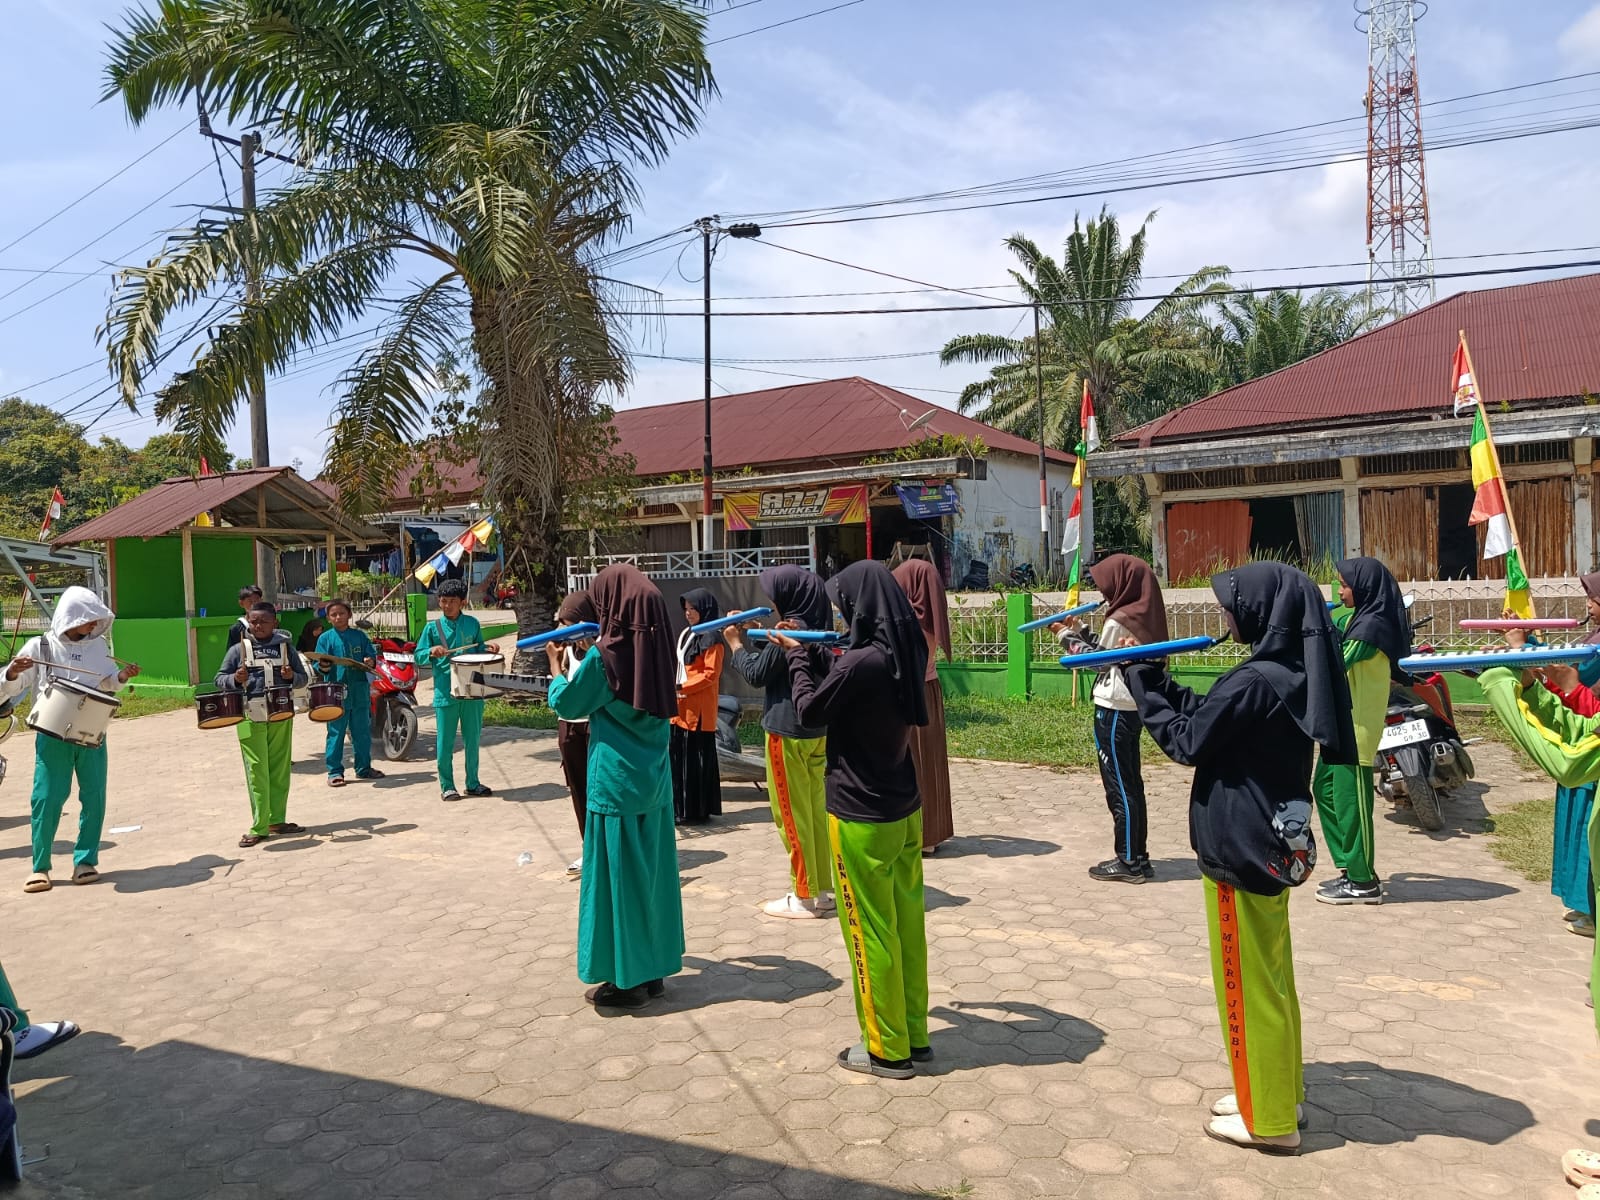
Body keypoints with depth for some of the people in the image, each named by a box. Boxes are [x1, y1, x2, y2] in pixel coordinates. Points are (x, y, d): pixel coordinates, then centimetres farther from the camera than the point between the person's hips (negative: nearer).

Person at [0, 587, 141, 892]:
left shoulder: (98, 645, 6)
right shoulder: (39, 647, -3)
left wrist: (121, 677, -3)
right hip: (52, 736, -2)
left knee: (94, 798, 2)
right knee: (47, 799, -2)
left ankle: (86, 861, 14)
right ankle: (40, 867, 11)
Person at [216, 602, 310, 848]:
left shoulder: (286, 647, 8)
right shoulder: (239, 649, 4)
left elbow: (304, 678, 12)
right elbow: (220, 679, 7)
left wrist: (291, 676, -10)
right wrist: (236, 679, -13)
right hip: (251, 718, -2)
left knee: (280, 770, 8)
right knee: (257, 771, -2)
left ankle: (277, 820, 18)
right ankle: (259, 827, 3)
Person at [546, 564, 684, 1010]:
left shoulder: (604, 656, -16)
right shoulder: (655, 650, 3)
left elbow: (567, 706, -2)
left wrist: (555, 666, 15)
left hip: (616, 781, -7)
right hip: (653, 778, 7)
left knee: (617, 876, 3)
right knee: (650, 871, 14)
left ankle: (627, 979, 12)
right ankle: (651, 969, 25)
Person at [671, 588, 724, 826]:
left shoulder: (711, 640, -11)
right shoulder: (687, 635, 16)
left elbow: (710, 675, -17)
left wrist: (681, 687, -18)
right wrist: (675, 690, 7)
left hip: (699, 710, -9)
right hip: (682, 708, 9)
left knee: (697, 760, -3)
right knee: (680, 758, 10)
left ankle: (698, 811, 5)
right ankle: (683, 807, 18)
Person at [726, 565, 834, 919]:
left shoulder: (788, 630, -18)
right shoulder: (816, 628, 9)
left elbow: (757, 674, -10)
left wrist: (736, 643, 3)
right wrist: (752, 638, 15)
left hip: (788, 731, -9)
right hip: (817, 729, 9)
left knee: (791, 814, 1)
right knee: (815, 810, 14)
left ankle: (805, 897, 9)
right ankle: (823, 889, 22)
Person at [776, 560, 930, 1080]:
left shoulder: (860, 663, -24)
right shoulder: (906, 654, 1)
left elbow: (810, 710, -10)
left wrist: (797, 656, 3)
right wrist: (822, 658, 9)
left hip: (861, 817, -8)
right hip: (905, 809, 8)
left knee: (869, 931, 5)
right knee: (907, 921, 16)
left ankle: (888, 1050, 18)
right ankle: (914, 1033, 28)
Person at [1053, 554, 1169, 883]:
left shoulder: (1119, 621, -18)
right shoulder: (1142, 616, 9)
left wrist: (1068, 637, 2)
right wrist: (1079, 631, 14)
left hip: (1114, 710, -9)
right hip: (1132, 707, 9)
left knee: (1118, 786, -1)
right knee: (1131, 783, 14)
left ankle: (1128, 862, 6)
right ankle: (1138, 857, 21)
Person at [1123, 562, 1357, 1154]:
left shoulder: (1254, 681, -25)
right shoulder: (1291, 672, 4)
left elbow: (1188, 741, -15)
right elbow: (1209, 715, 11)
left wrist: (1140, 683, -6)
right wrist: (1155, 678, 5)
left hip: (1240, 848, -10)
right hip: (1270, 840, 10)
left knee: (1246, 983, 5)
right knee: (1270, 976, 21)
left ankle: (1267, 1119, 18)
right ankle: (1279, 1092, 35)